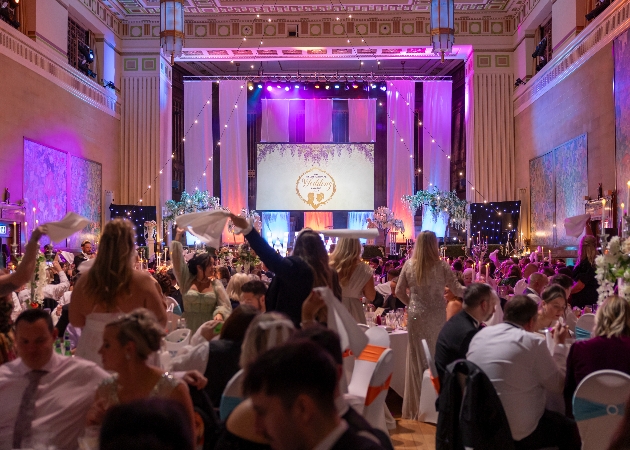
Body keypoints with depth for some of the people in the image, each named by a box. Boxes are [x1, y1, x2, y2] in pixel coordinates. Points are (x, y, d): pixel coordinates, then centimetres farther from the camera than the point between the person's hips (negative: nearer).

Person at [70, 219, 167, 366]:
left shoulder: (85, 282, -11)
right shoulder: (143, 281, -20)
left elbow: (76, 321, 3)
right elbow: (161, 321, -10)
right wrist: (156, 288, 1)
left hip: (91, 356, 3)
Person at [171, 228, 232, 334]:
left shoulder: (216, 284, 2)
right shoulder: (187, 280, 1)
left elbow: (224, 305, -3)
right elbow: (177, 258, -1)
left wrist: (219, 314, -26)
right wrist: (178, 235, -2)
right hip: (188, 329, 0)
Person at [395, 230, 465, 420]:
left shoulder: (409, 265, -1)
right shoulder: (442, 266, -9)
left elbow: (399, 292, 3)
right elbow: (457, 290, -5)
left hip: (416, 316, 2)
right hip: (436, 316, -2)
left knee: (417, 359, 10)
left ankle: (416, 407, 18)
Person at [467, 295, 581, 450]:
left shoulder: (481, 334, 2)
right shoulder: (533, 342, -15)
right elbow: (557, 385, -5)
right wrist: (560, 345, 6)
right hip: (518, 432, -7)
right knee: (570, 428, 20)